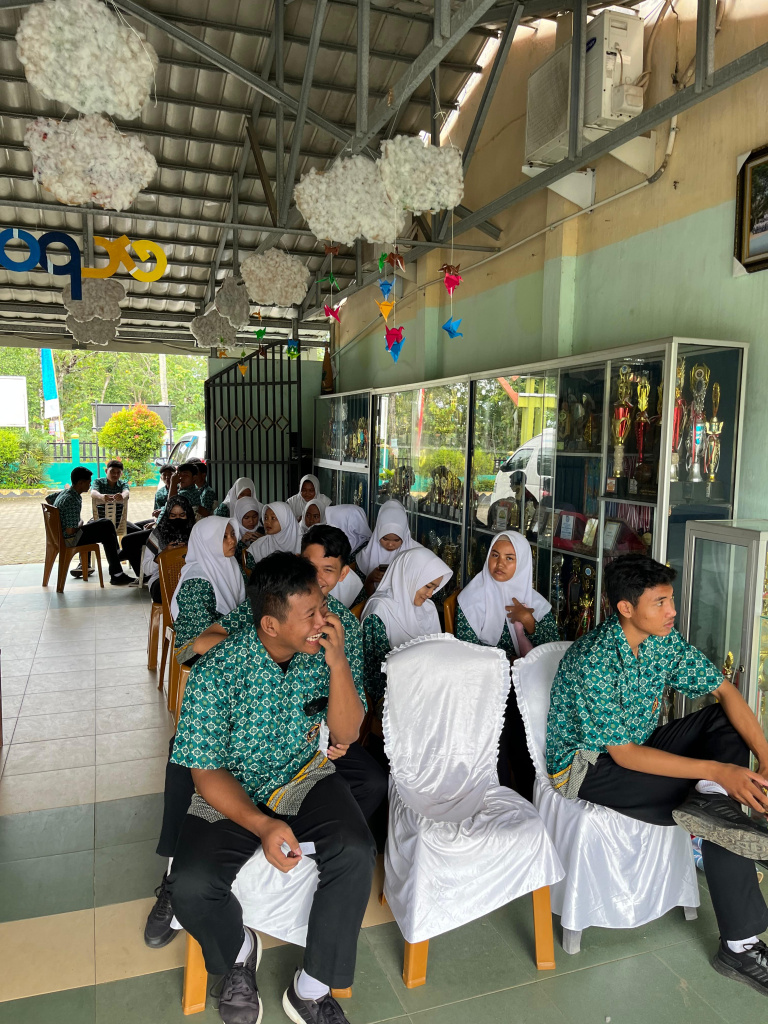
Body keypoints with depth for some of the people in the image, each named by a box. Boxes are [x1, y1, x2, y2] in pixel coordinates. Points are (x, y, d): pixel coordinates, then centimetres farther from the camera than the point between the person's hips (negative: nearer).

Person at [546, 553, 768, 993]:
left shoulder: (665, 640, -7)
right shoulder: (593, 660, -30)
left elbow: (725, 690, -4)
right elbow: (624, 755, -28)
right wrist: (717, 771, -33)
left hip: (639, 746, 8)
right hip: (589, 769, -8)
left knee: (728, 718, -7)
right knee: (718, 817, -21)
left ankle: (710, 800, -27)